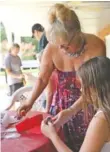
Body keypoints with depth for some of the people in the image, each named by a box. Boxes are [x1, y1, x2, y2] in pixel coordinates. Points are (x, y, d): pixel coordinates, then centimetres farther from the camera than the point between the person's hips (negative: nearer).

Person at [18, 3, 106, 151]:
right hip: (62, 104, 2)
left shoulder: (96, 46, -24)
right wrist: (30, 102, -19)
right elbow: (42, 79, -5)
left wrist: (70, 111, -35)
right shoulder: (51, 48, -19)